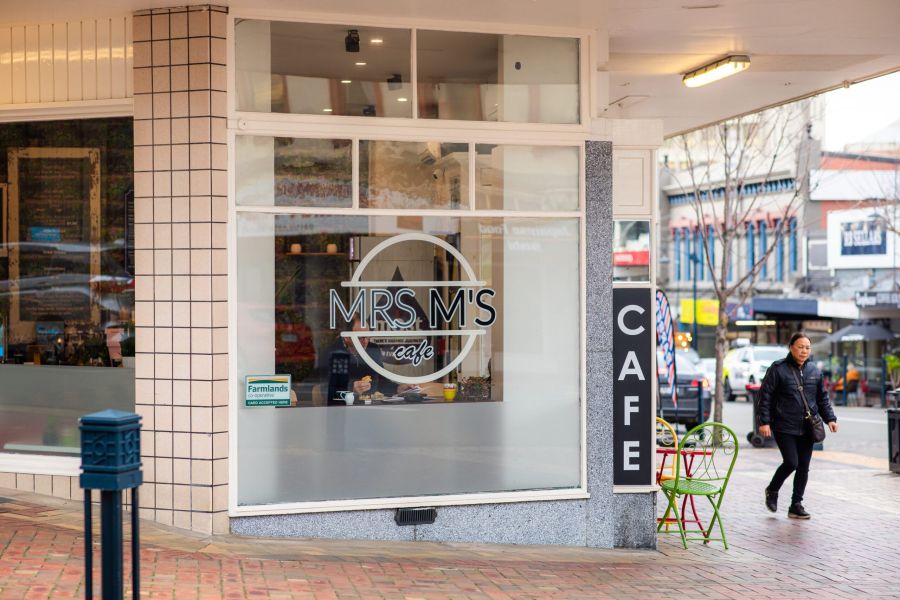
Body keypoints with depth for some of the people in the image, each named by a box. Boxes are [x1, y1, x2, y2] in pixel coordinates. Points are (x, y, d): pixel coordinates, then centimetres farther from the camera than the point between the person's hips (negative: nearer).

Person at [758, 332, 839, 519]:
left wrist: (830, 418, 5)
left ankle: (796, 505, 17)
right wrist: (764, 422, -12)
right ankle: (772, 490, 16)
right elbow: (765, 396, -6)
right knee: (791, 462, -12)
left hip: (807, 428, 5)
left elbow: (822, 398, 18)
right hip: (784, 427, -5)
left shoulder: (814, 371, 10)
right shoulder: (778, 369, -6)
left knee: (803, 467, 6)